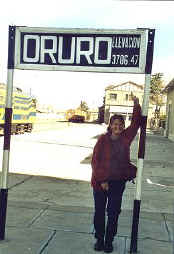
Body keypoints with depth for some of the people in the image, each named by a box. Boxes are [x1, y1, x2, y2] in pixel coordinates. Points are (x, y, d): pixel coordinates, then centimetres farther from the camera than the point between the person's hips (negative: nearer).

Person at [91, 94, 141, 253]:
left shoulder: (126, 138, 0)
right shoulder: (103, 140, -10)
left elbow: (136, 123, 4)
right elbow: (95, 160, -9)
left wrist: (136, 106, -7)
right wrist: (102, 180, -12)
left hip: (118, 182, 2)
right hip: (100, 181, -2)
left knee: (114, 213, 9)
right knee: (99, 212, 10)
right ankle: (99, 240, 27)